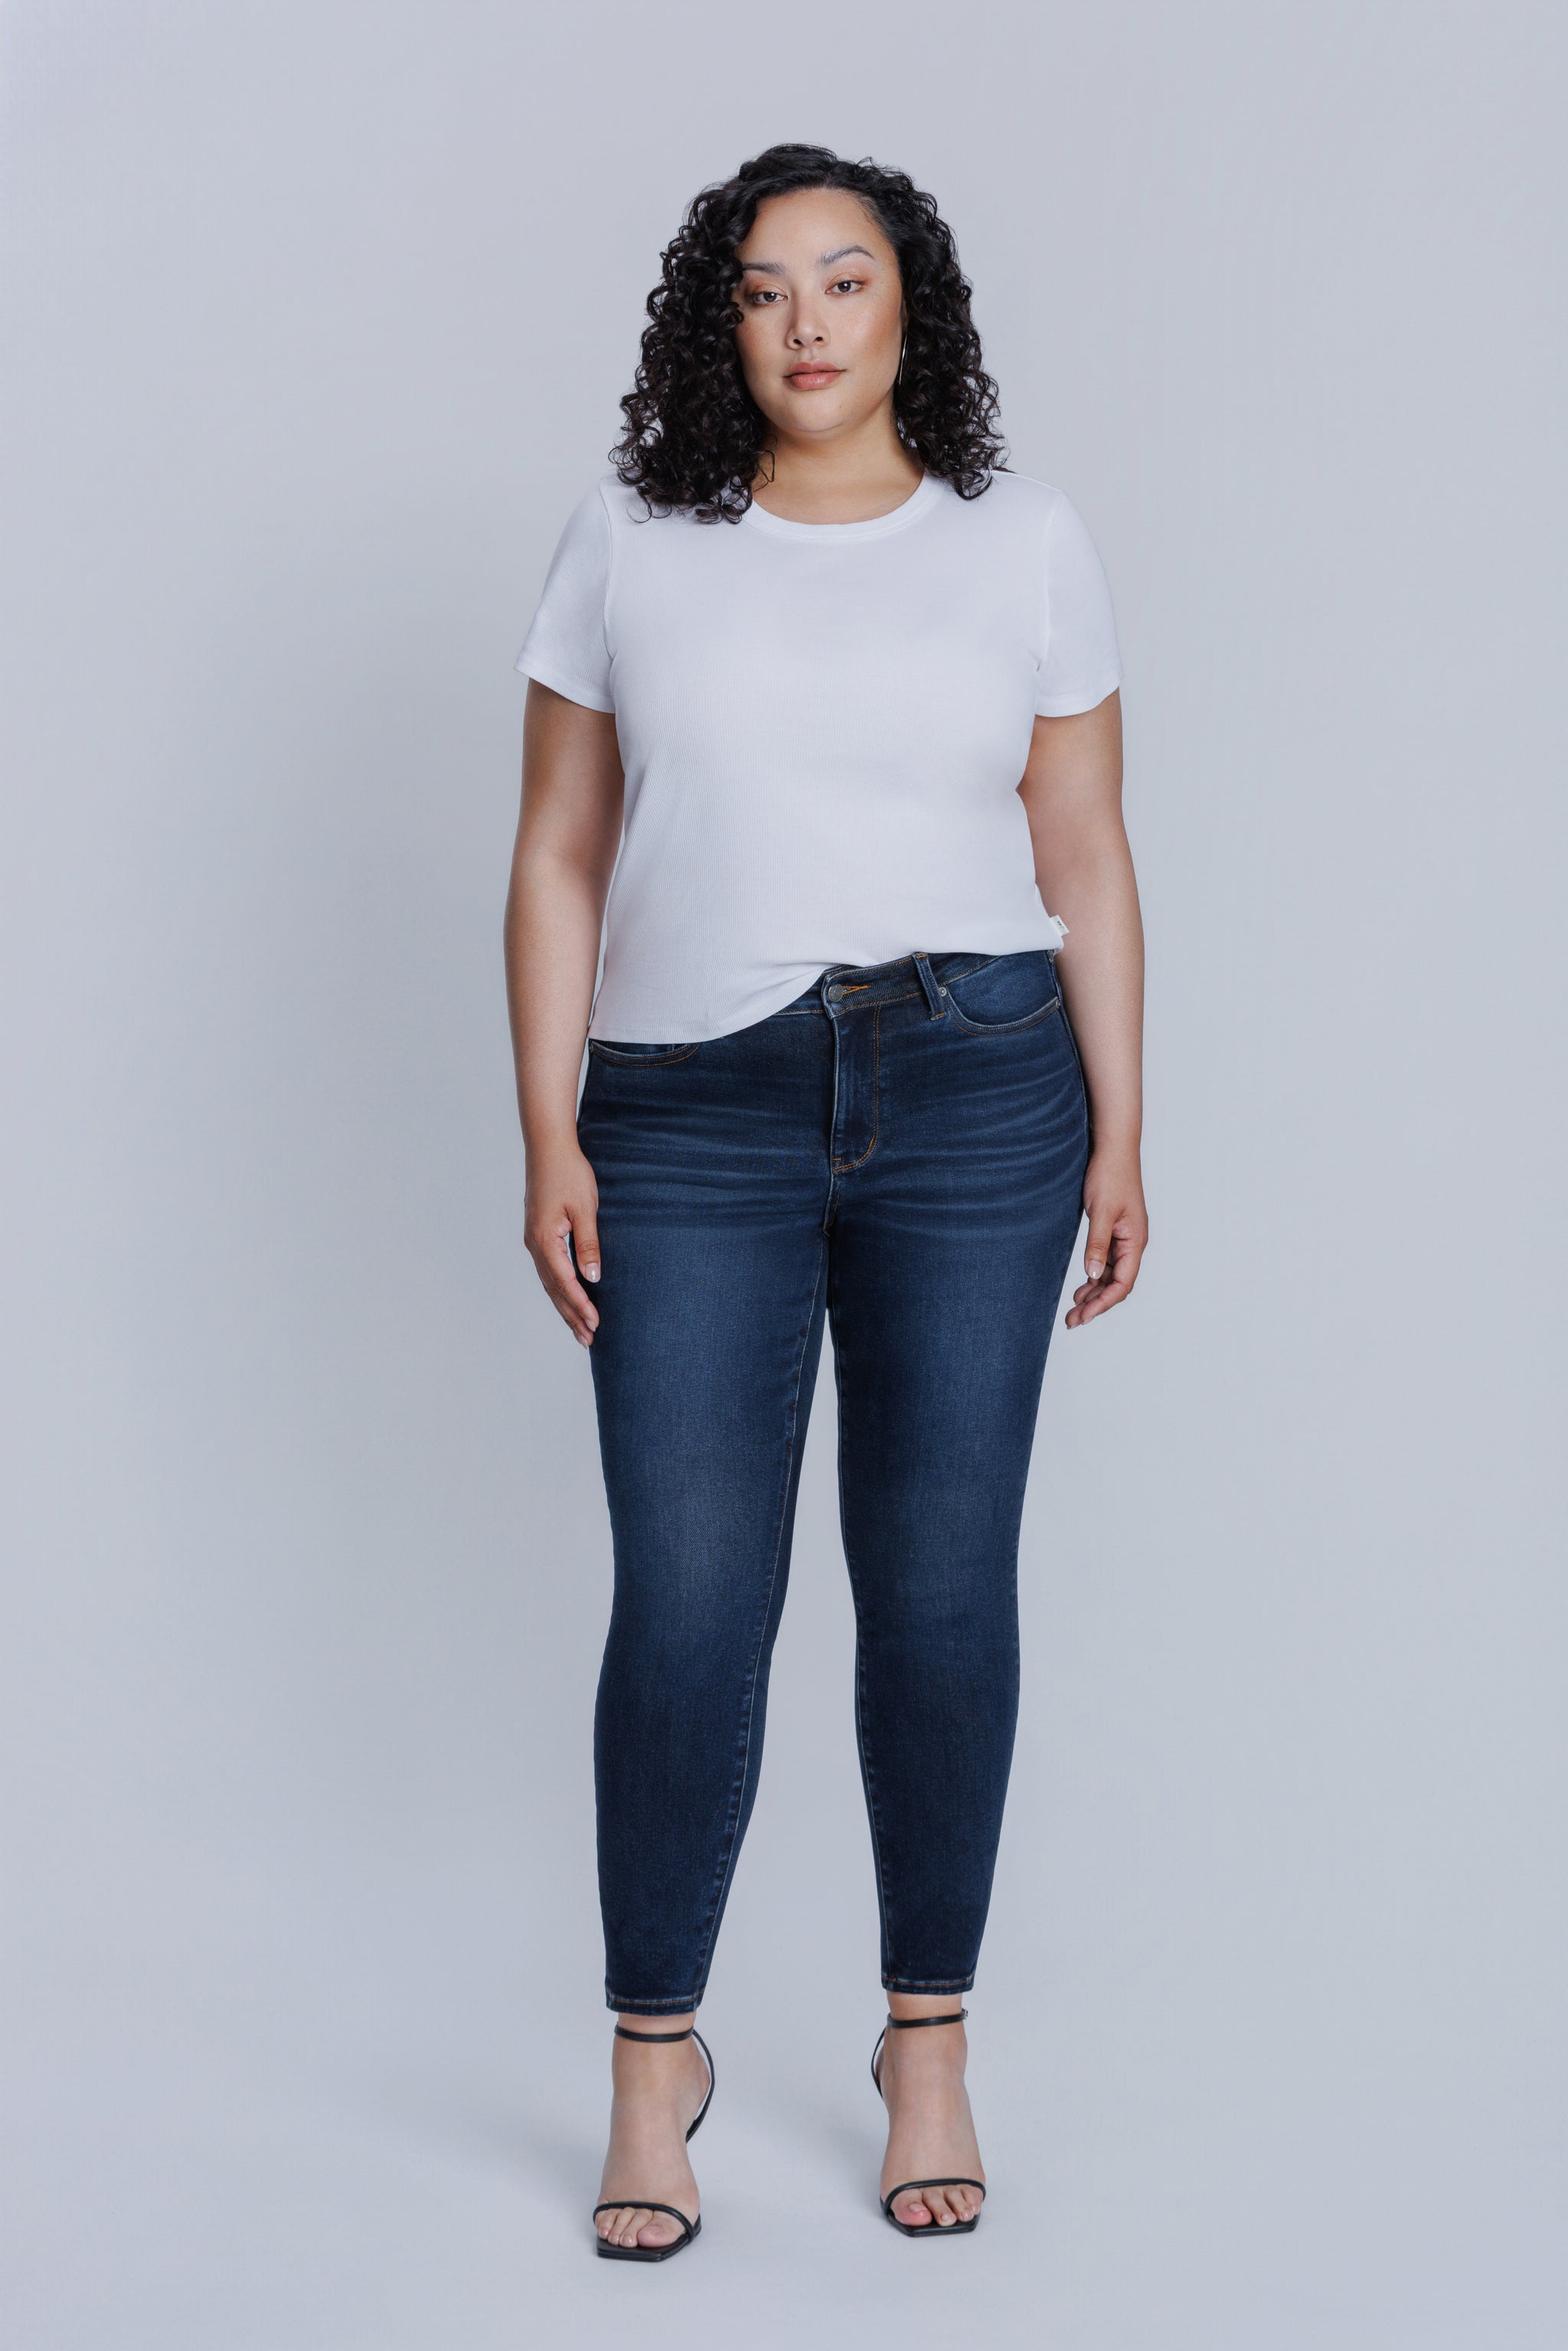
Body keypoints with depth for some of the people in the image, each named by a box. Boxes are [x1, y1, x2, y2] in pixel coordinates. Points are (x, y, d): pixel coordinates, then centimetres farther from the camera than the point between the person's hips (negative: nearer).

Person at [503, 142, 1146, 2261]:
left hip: (974, 1094, 1)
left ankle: (930, 2045, 20)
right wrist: (550, 1141, 0)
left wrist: (1119, 1135, 3)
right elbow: (557, 864, 6)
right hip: (693, 1123, 0)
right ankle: (655, 2055, 14)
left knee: (941, 1585, 4)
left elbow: (1087, 864, 8)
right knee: (689, 1601, -3)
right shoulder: (631, 548, 6)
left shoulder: (1027, 543, 7)